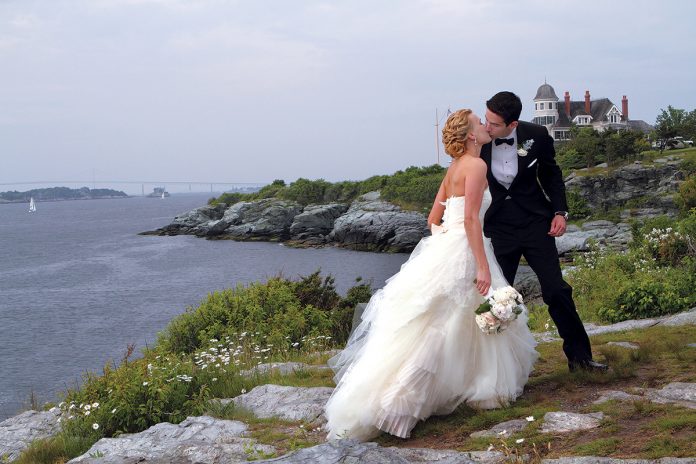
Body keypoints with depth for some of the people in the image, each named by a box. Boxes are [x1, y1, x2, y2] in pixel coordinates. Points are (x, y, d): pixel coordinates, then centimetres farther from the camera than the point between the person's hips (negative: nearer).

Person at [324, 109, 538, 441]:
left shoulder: (454, 168, 17)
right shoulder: (476, 165, -10)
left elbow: (434, 218, 19)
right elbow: (471, 219, -19)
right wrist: (483, 267, -20)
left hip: (443, 249, 9)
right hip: (460, 253, -9)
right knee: (429, 330, -6)